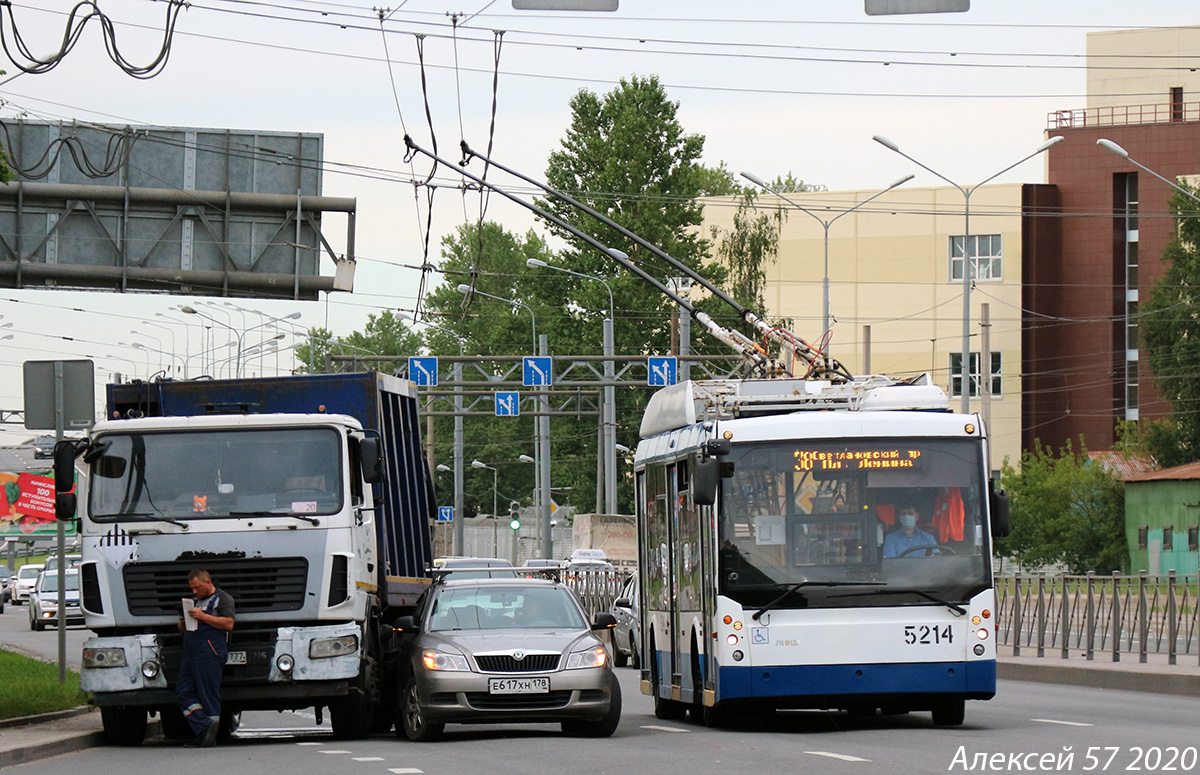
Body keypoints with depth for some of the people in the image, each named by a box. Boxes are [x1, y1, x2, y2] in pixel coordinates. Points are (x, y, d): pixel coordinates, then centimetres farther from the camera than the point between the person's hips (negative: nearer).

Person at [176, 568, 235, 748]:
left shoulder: (223, 599, 3)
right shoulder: (194, 600, 28)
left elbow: (228, 624, -11)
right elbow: (182, 629, 34)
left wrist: (203, 617, -14)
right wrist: (183, 623, 10)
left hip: (210, 654, -8)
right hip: (190, 654, 8)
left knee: (209, 696, -8)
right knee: (183, 692, -5)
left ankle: (209, 737, -7)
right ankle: (205, 727, -11)